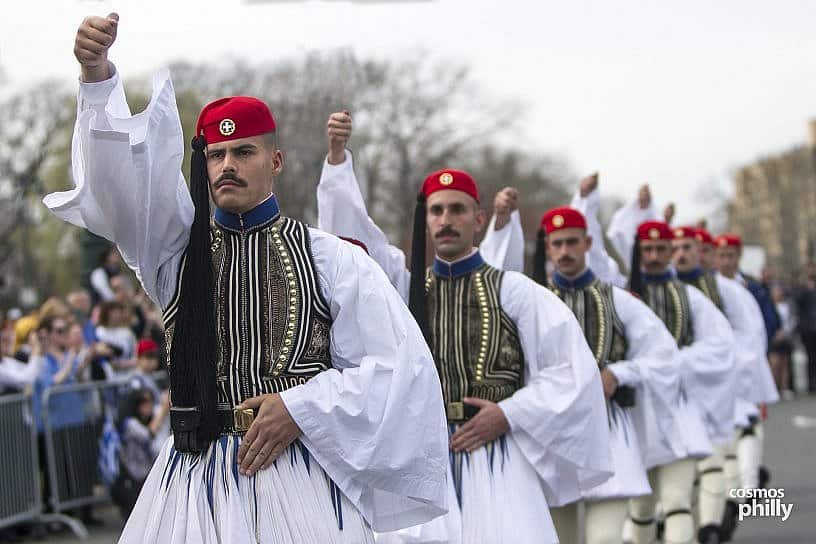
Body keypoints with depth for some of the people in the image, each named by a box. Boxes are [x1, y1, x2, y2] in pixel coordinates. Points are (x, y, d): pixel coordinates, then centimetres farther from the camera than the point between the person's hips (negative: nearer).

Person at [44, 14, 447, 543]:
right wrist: (98, 74, -23)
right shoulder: (178, 246, 9)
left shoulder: (329, 257, 3)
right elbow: (120, 173, -8)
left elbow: (399, 363, -1)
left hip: (300, 472, -1)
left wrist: (302, 409, -10)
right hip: (195, 475, 2)